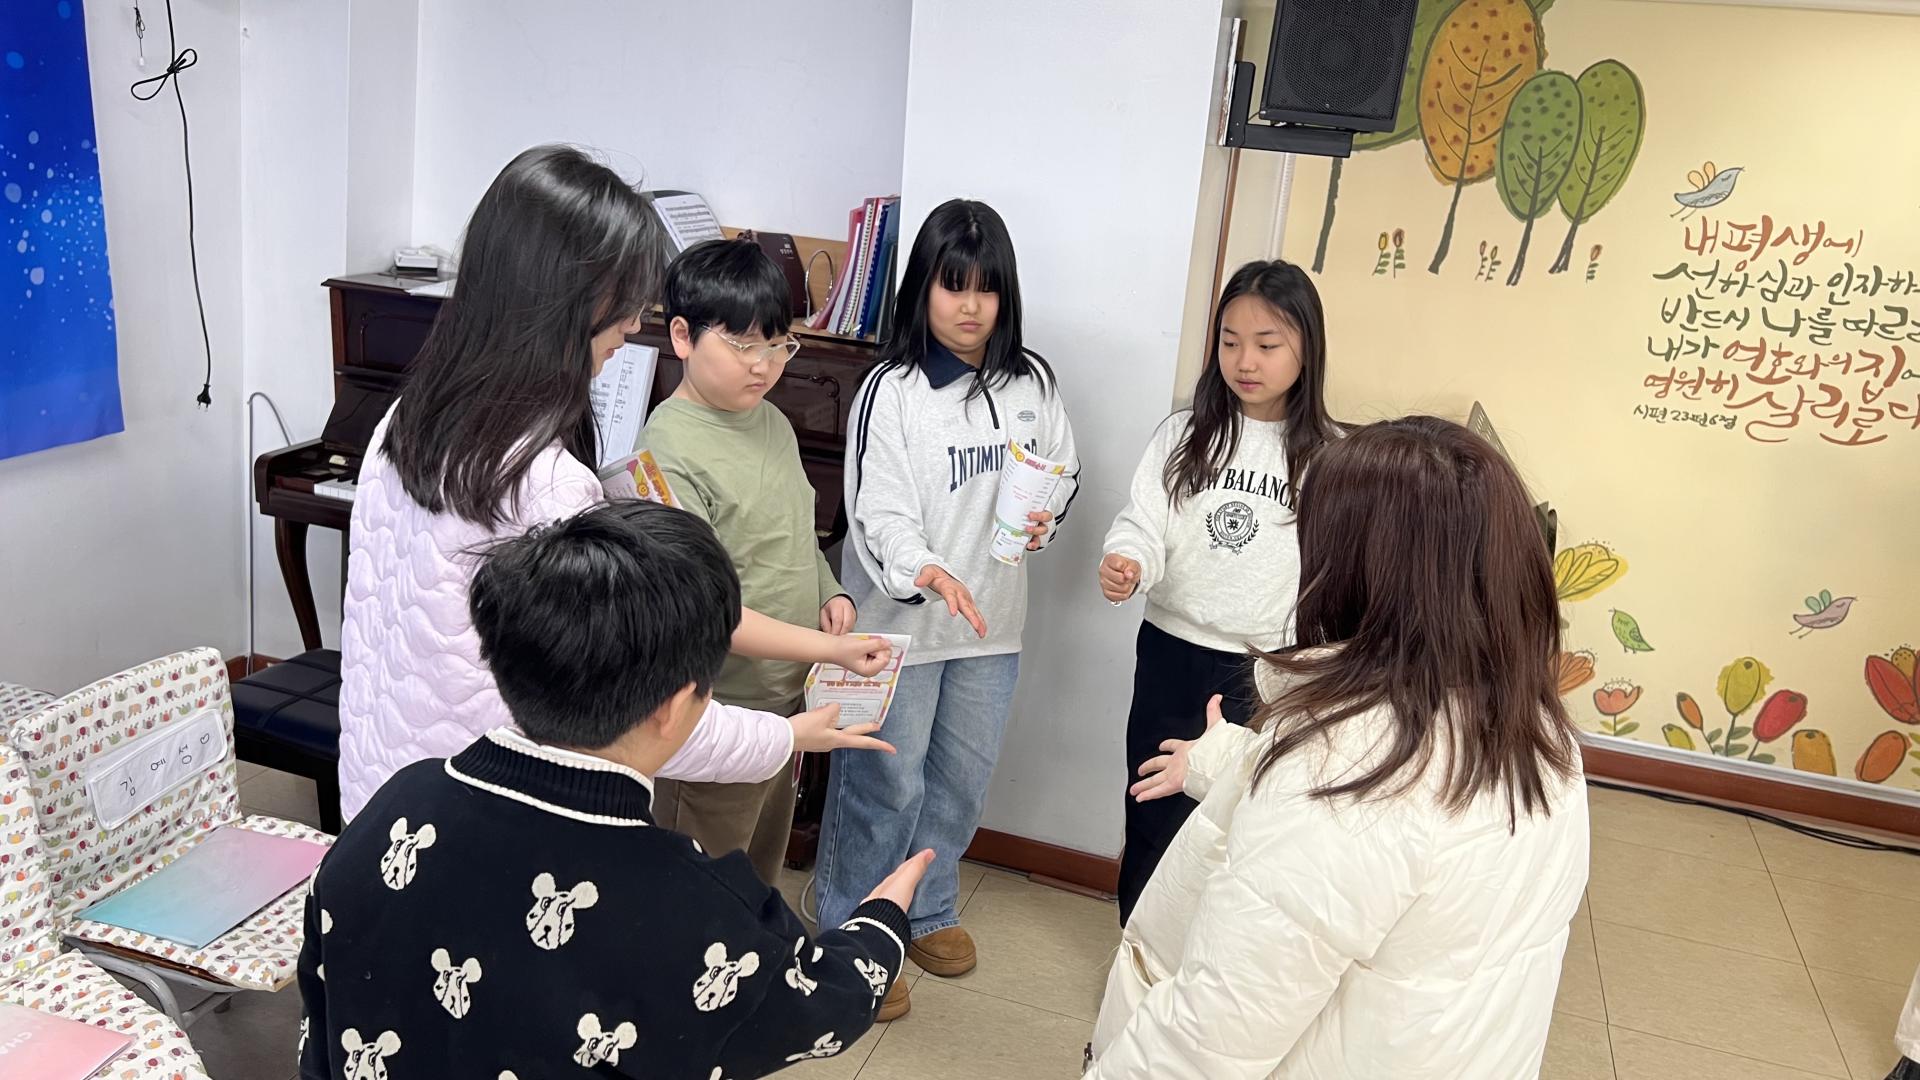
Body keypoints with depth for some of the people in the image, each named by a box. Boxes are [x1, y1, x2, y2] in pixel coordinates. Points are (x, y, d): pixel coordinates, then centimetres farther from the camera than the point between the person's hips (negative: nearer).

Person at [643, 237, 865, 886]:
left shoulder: (772, 423, 6)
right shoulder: (670, 452, -22)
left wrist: (828, 592, 1)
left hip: (787, 698, 8)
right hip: (720, 712, -8)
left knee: (763, 867, 27)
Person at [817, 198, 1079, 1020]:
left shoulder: (1030, 381, 1)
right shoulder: (891, 390, -13)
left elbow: (1065, 469, 14)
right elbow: (879, 512, -19)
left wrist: (1047, 514, -9)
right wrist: (928, 572, -38)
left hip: (993, 620, 5)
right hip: (903, 622, -5)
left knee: (964, 777, 19)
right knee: (885, 786, 7)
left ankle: (928, 911, 42)